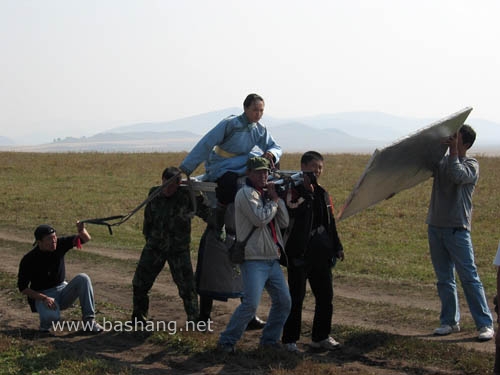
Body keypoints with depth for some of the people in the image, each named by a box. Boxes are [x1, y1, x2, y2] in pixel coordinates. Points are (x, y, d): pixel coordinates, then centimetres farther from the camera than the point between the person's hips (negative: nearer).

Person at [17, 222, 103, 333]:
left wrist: (82, 230, -32)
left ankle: (89, 321, -20)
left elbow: (86, 239, -7)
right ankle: (46, 322, 3)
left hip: (62, 290, 4)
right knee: (53, 316, -37)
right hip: (41, 296, -4)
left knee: (83, 278, -23)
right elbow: (22, 287, -11)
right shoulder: (28, 260, -15)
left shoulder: (59, 244, -6)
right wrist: (44, 298, -24)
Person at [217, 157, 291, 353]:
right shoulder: (246, 194, -8)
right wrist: (274, 201, -7)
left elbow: (284, 222, 11)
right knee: (250, 304, -16)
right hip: (253, 260, -8)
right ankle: (226, 341, -4)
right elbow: (260, 218, -21)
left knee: (283, 302, 8)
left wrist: (277, 198, 1)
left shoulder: (266, 194, 18)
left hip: (272, 260, 8)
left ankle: (269, 339, 21)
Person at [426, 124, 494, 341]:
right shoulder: (442, 161, 12)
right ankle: (450, 321, 19)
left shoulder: (471, 165, -5)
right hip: (435, 226, 6)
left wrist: (453, 152, -17)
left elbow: (457, 176, -24)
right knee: (444, 279, 11)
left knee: (469, 277, -7)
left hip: (457, 229, -6)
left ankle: (485, 324, -4)